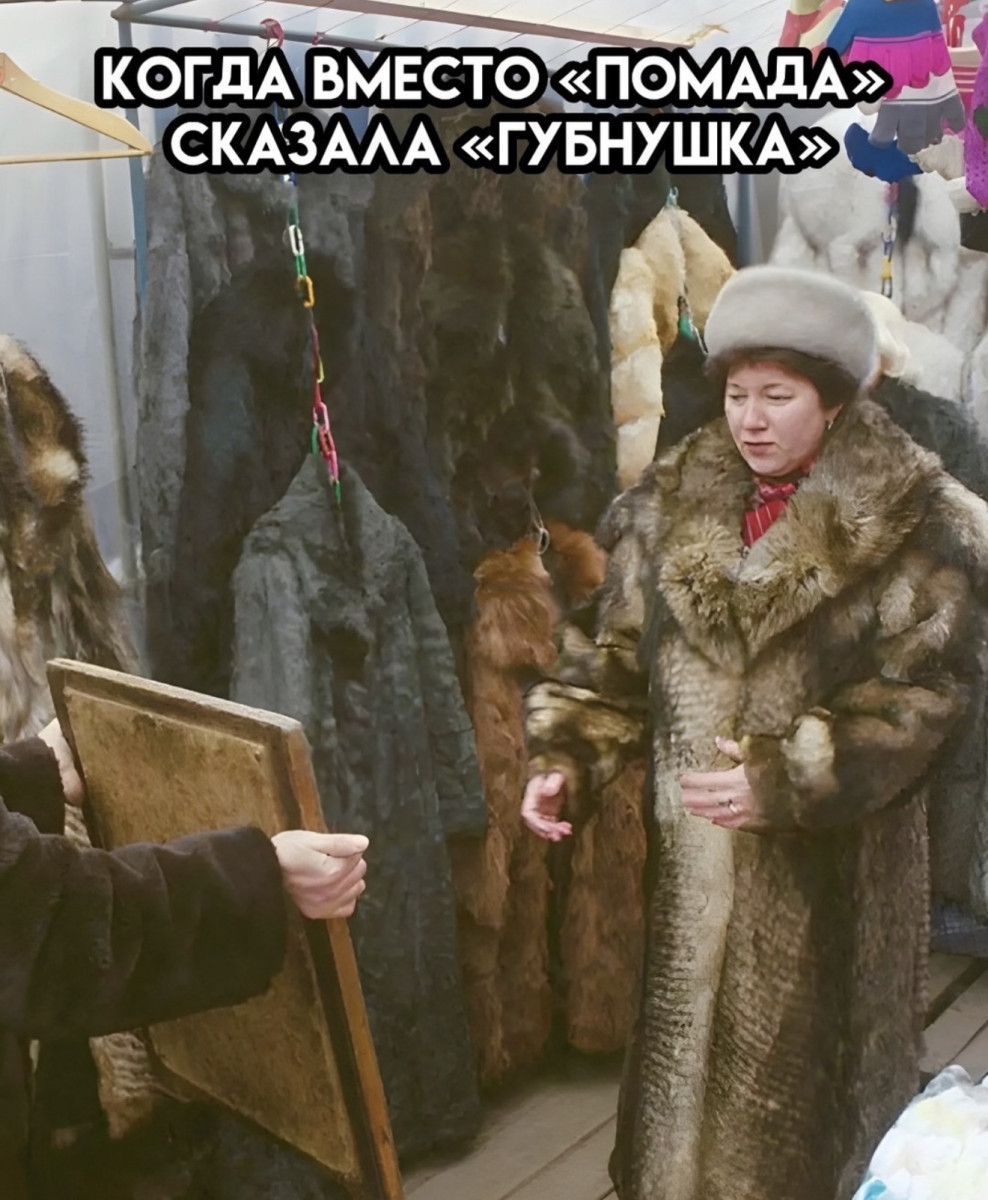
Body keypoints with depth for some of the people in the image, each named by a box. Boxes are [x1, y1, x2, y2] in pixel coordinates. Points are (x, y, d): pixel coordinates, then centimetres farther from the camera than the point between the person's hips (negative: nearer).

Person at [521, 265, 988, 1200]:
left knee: (801, 1077, 9)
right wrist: (566, 756, -6)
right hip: (693, 851, 4)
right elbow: (619, 654, 7)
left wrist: (786, 780, -20)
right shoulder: (676, 500, 4)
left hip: (828, 865, -3)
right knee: (688, 1058, 16)